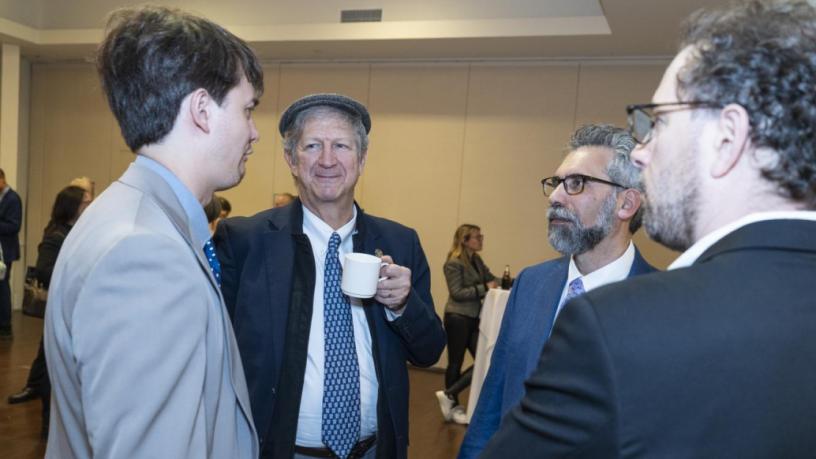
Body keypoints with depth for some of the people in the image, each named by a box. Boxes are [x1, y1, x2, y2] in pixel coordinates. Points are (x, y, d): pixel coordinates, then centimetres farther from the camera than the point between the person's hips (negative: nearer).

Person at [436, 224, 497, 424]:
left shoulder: (476, 260, 10)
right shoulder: (454, 263, -14)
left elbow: (490, 278, 13)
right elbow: (457, 293, -17)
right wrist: (485, 288, -18)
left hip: (473, 318, 8)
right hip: (457, 318, -8)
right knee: (456, 362, 4)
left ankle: (449, 395, 13)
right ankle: (454, 406, 20)